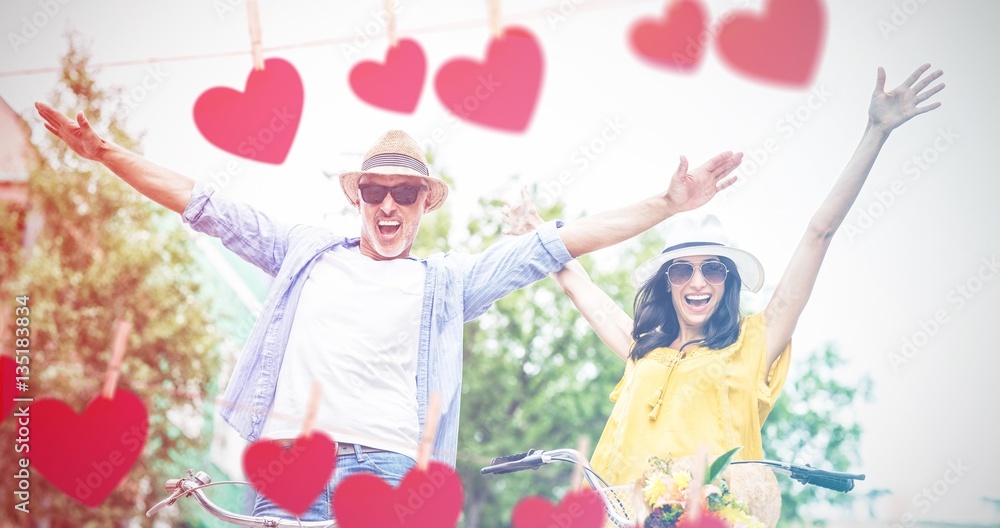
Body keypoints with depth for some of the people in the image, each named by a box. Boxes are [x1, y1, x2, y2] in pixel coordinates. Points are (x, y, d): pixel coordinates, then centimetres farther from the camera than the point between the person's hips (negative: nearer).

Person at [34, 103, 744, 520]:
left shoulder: (447, 281, 18)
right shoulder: (308, 251, 21)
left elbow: (555, 244, 12)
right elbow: (206, 207, 19)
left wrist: (666, 205, 7)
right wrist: (107, 153, 14)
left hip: (390, 468, -1)